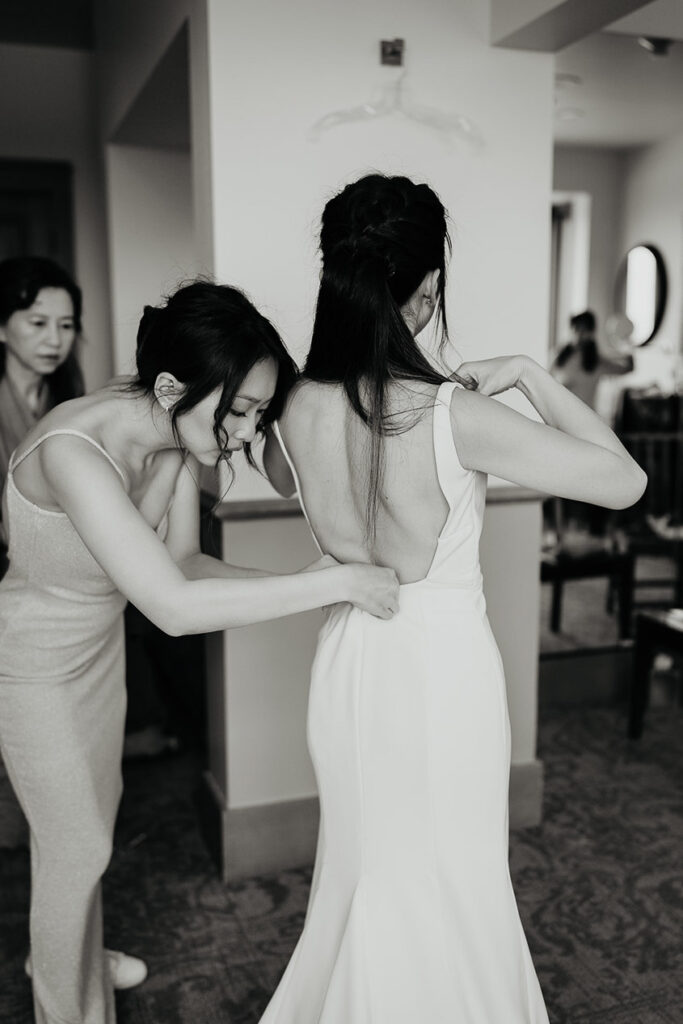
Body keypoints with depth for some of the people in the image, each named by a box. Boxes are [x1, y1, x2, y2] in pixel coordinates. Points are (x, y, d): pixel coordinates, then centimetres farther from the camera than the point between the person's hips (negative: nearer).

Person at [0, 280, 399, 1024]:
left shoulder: (174, 438, -16)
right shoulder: (73, 452, -39)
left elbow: (182, 560, -8)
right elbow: (174, 607, -44)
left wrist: (300, 583, -21)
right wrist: (334, 583, -40)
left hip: (100, 640, 7)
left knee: (94, 814, 25)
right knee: (77, 845, 10)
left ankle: (67, 954, 53)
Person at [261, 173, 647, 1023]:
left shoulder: (293, 412, -11)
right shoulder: (455, 416, -25)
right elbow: (625, 481, -17)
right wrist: (529, 376, -11)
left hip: (349, 658, 5)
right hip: (443, 664, -4)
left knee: (367, 868, 26)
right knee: (451, 878, 20)